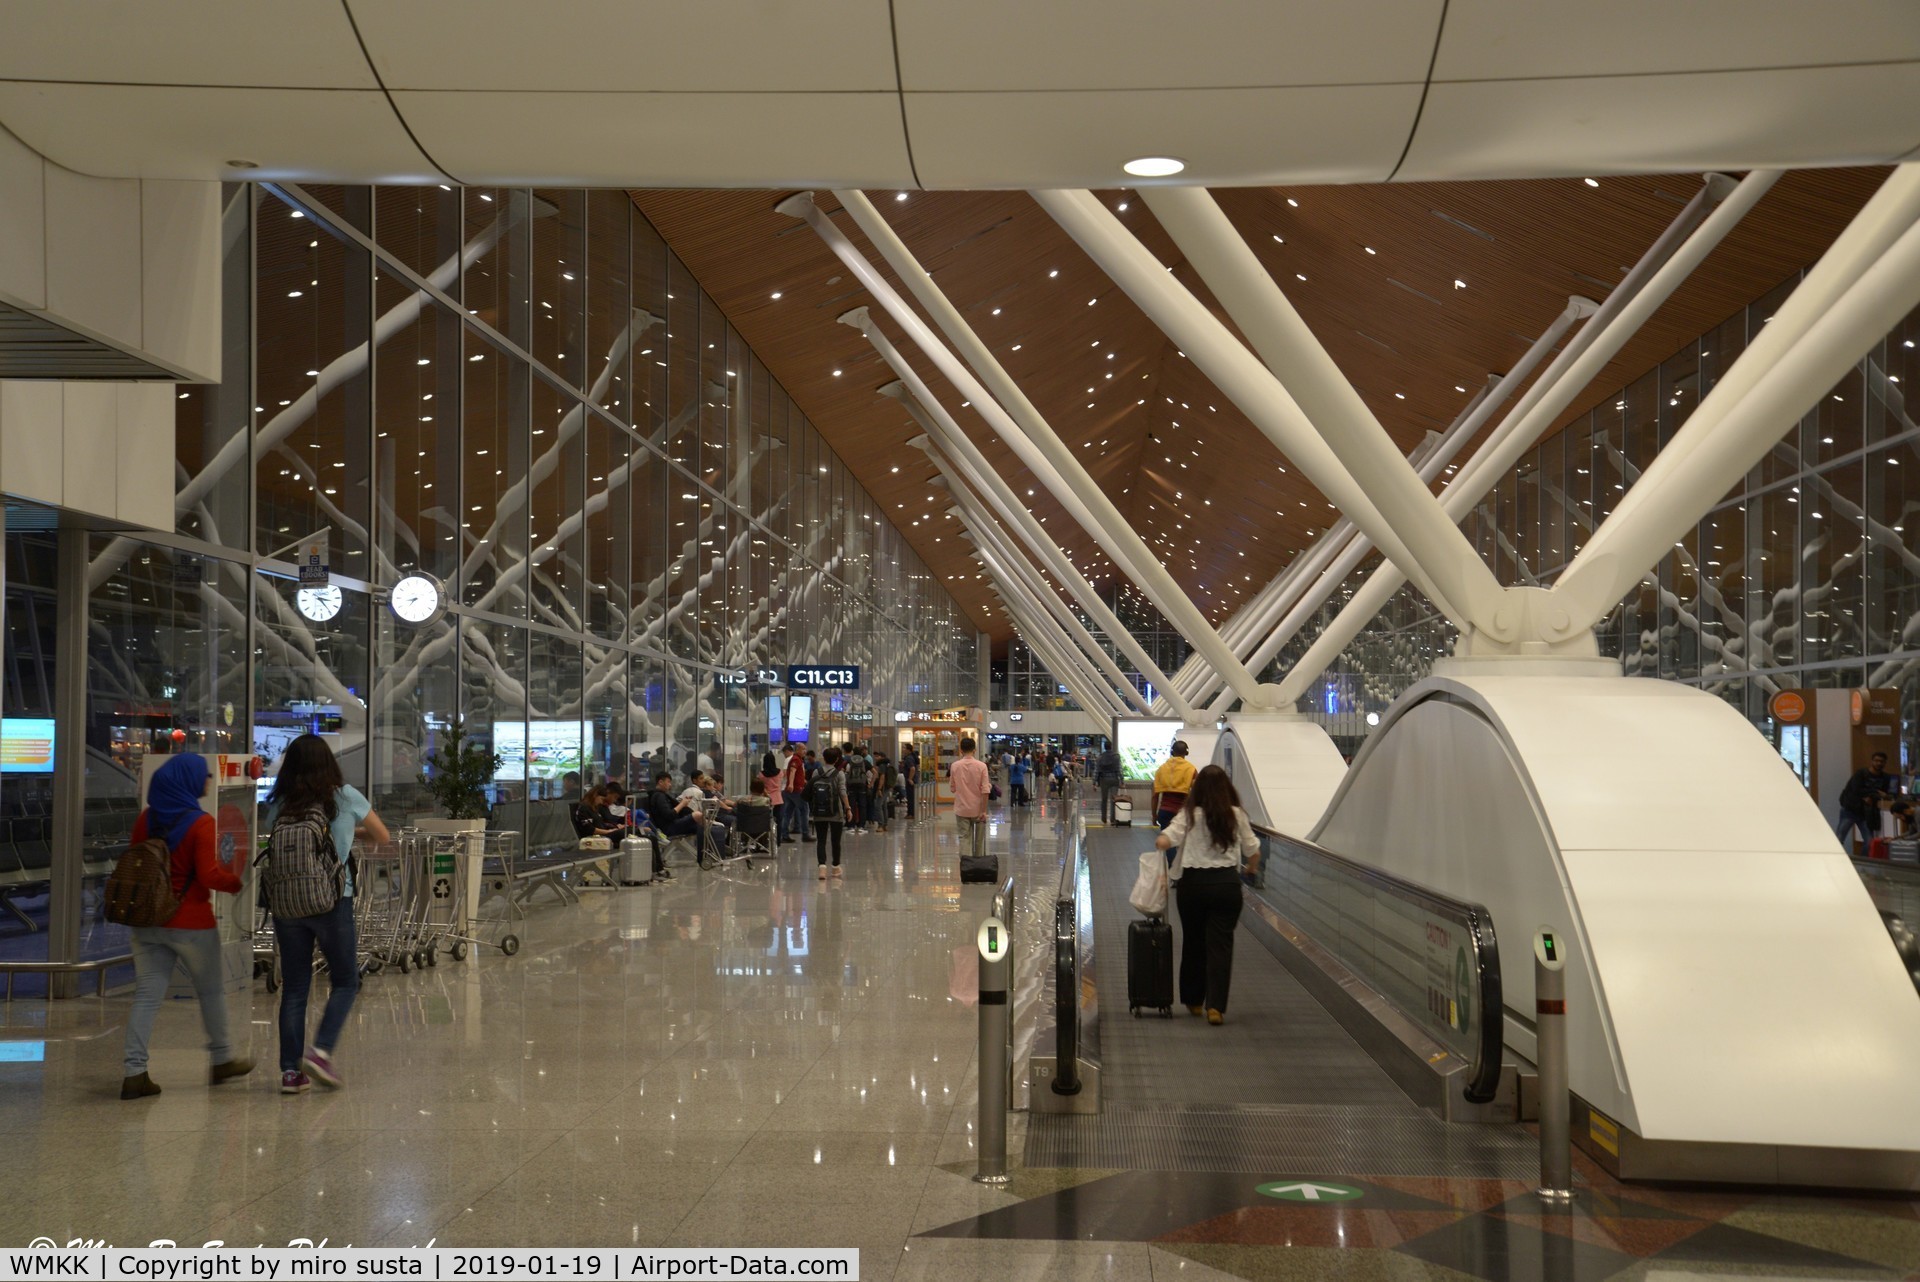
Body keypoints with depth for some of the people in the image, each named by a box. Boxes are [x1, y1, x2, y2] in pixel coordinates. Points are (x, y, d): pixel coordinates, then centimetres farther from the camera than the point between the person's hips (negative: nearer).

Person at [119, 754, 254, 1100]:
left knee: (147, 995, 5)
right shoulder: (200, 823, -14)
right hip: (191, 924, -5)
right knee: (211, 991, 14)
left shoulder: (146, 819, 3)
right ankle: (222, 1060, 26)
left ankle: (133, 1071, -3)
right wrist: (237, 882, -1)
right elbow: (209, 875, -17)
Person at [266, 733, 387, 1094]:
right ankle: (321, 1051, -5)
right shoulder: (345, 797, 0)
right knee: (345, 981, 12)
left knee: (294, 987, 10)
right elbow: (382, 836, 11)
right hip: (332, 901, -3)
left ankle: (290, 1070, 9)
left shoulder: (279, 806, 4)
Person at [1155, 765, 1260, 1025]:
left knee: (1193, 942, 15)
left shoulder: (1190, 815, -5)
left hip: (1193, 882, 0)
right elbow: (1254, 853, 6)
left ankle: (1194, 1000, 27)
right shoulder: (1236, 816, 0)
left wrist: (1158, 842, 7)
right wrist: (1251, 867, 28)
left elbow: (1164, 841, -17)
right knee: (1221, 944, 1)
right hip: (1227, 883, 0)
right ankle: (1216, 1005, -9)